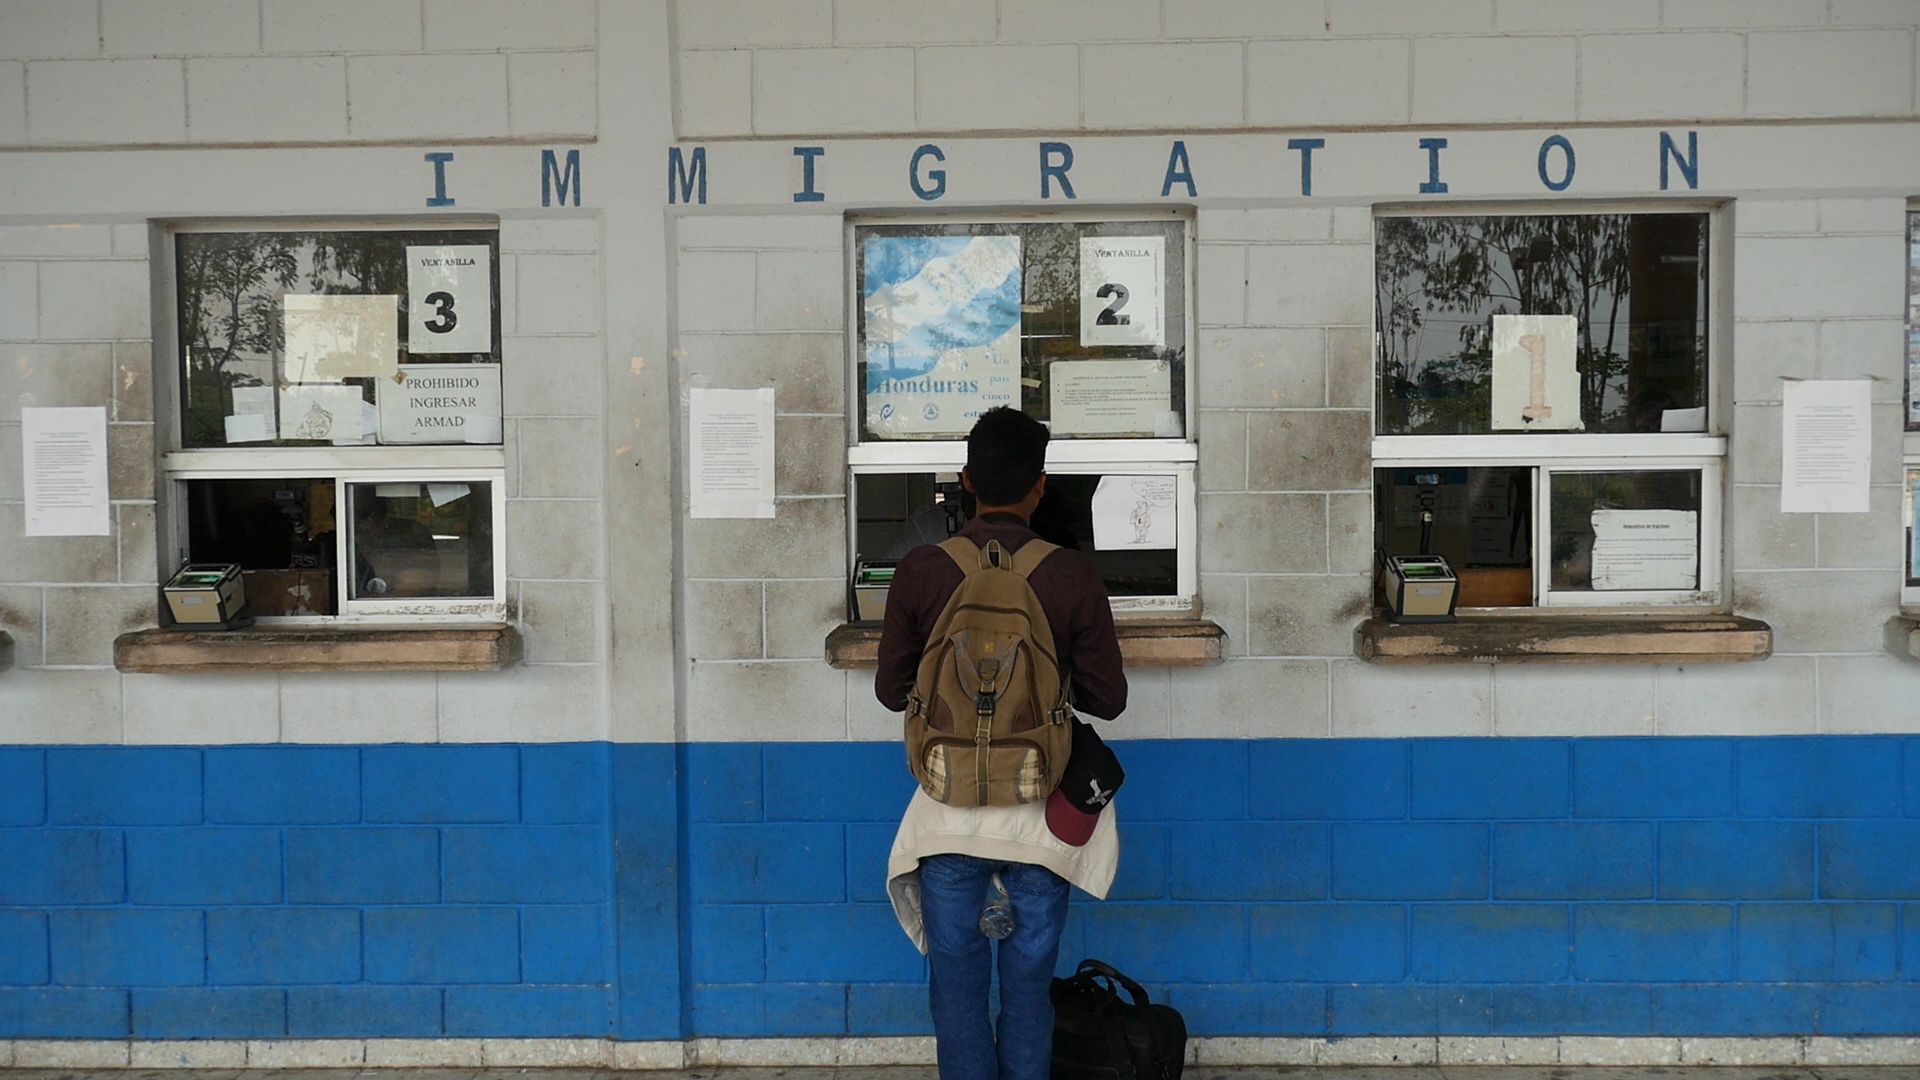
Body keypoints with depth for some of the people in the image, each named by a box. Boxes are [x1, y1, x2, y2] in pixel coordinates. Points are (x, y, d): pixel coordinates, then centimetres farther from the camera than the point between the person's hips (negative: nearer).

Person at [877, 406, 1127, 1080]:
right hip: (1041, 811, 0)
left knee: (957, 981, 12)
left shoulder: (920, 573, -8)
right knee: (1030, 983, 13)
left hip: (951, 808, 0)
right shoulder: (1073, 577, -10)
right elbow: (1108, 698, -4)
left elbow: (891, 690, 1)